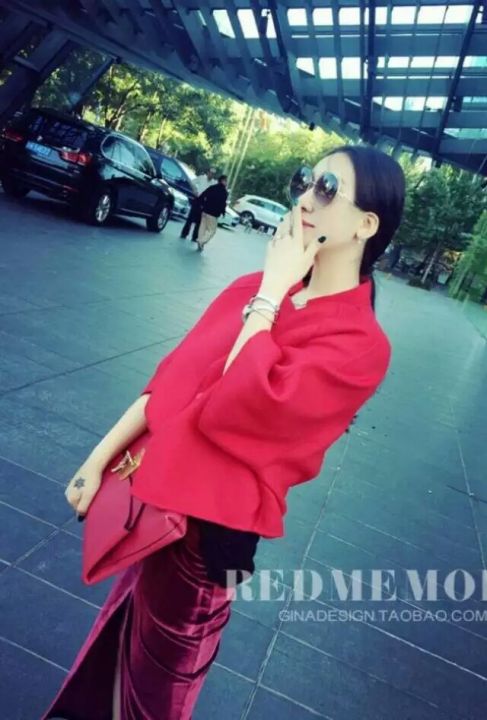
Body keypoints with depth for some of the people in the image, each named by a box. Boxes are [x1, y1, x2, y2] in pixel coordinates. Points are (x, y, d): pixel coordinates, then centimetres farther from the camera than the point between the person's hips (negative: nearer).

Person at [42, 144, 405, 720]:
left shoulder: (359, 345, -21)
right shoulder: (255, 287, 1)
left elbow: (231, 408, -31)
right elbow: (174, 377, 3)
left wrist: (272, 295, -22)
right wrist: (101, 457, 1)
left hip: (209, 531, -6)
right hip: (156, 500, 7)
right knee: (118, 644, 32)